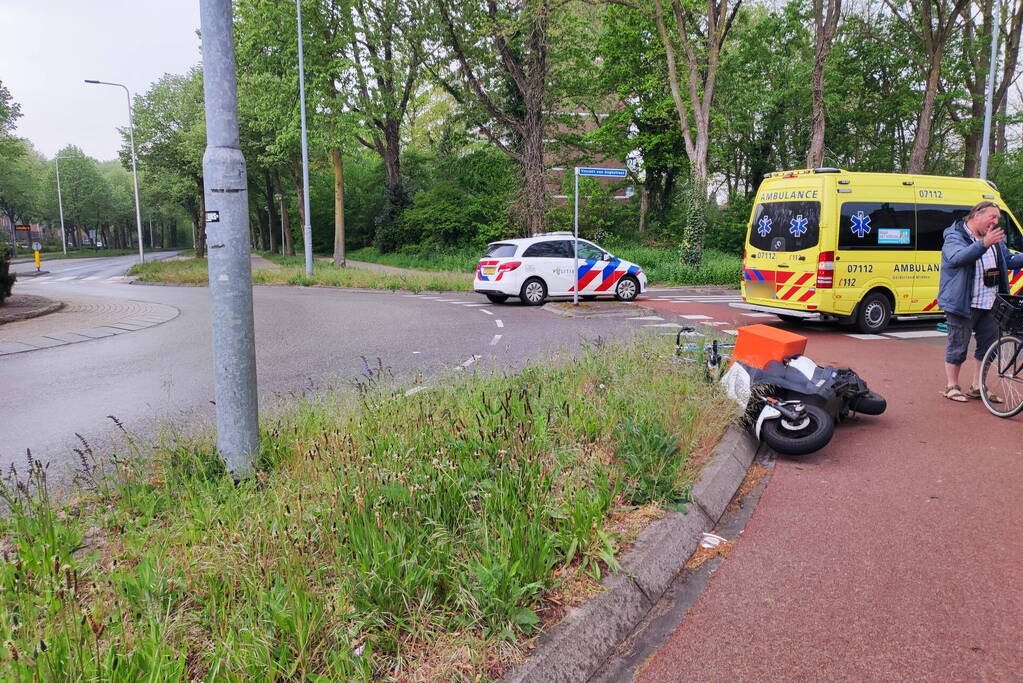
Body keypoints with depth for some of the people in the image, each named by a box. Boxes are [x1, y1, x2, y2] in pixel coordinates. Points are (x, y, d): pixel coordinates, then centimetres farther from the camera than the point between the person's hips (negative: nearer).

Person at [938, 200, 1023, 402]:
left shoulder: (995, 240, 17)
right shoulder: (955, 237, -9)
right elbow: (958, 257, -29)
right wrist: (983, 244, -42)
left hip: (990, 304, 8)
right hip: (962, 304, -8)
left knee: (989, 344, 10)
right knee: (958, 345, 0)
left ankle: (978, 387, 22)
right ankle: (951, 386, 13)